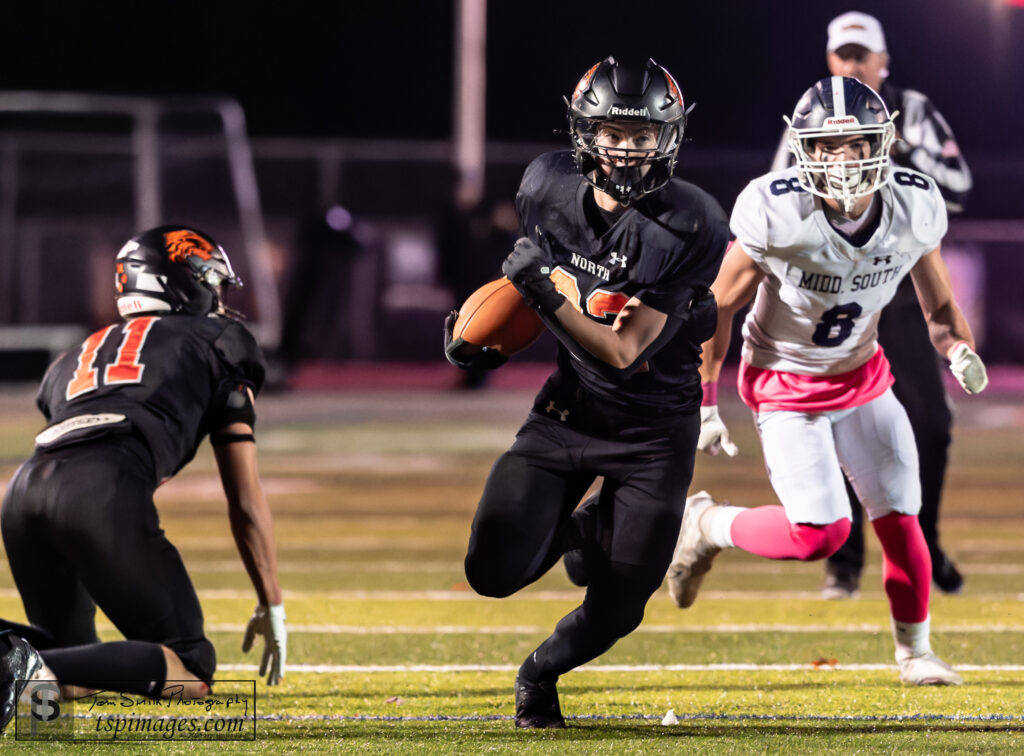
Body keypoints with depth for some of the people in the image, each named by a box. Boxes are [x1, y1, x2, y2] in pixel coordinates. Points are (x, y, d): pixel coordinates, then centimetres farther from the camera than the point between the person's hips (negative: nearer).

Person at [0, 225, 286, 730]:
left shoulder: (80, 357, 37)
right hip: (104, 490, -6)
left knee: (75, 675, 23)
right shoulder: (217, 342, 24)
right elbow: (246, 501, 21)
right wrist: (271, 606, 28)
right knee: (193, 672, -1)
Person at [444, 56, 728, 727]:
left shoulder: (688, 227, -24)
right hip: (571, 409, 3)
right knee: (496, 569, -13)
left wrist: (545, 294, -34)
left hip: (654, 426, -3)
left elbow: (624, 352, -25)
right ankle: (583, 526, 22)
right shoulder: (549, 187, -10)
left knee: (614, 612, -1)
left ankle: (541, 672, 35)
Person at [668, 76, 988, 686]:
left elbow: (940, 307, 2)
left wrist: (960, 351, -20)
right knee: (820, 533, -15)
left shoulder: (915, 209, -15)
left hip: (863, 378, 4)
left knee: (901, 520, 1)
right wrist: (704, 405, -9)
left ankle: (915, 651, 24)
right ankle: (709, 526, 13)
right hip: (786, 384, -4)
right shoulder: (779, 216, -28)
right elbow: (719, 308, -14)